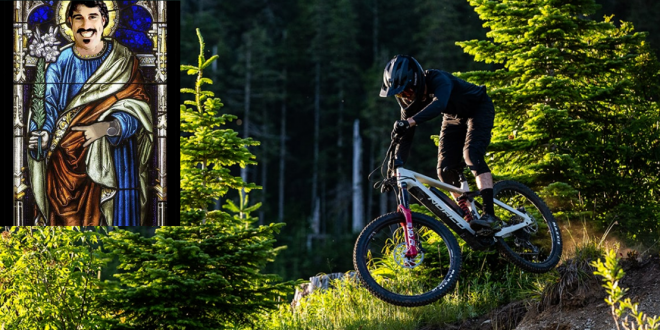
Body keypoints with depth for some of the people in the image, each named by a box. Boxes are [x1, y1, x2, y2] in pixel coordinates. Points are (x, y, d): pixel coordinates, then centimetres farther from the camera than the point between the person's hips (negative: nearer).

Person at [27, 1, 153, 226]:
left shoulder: (123, 61, 0)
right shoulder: (60, 63, 3)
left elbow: (137, 112, -7)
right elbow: (48, 108, -3)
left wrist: (105, 128, -24)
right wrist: (43, 136, -25)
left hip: (114, 162, -1)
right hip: (68, 163, 1)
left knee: (117, 218, -2)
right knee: (70, 219, 0)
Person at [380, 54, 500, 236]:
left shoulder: (439, 80, -37)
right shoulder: (411, 100, -16)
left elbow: (439, 104, -59)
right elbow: (405, 137, -11)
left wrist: (409, 122, -70)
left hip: (479, 109, -7)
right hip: (454, 118, 7)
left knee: (471, 153, -29)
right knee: (445, 170, -6)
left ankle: (490, 215, -36)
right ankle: (470, 218, 6)